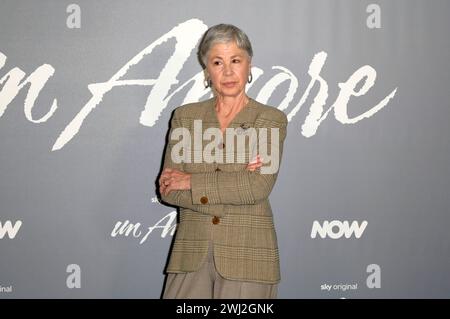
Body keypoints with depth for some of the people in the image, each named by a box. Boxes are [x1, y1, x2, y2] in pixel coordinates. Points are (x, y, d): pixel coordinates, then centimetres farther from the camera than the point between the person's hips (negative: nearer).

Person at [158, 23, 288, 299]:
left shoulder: (272, 120, 0)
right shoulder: (185, 116, 7)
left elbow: (259, 186, -14)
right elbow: (168, 189, -2)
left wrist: (192, 181, -10)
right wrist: (234, 185, -12)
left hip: (247, 255, -2)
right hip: (192, 253, 2)